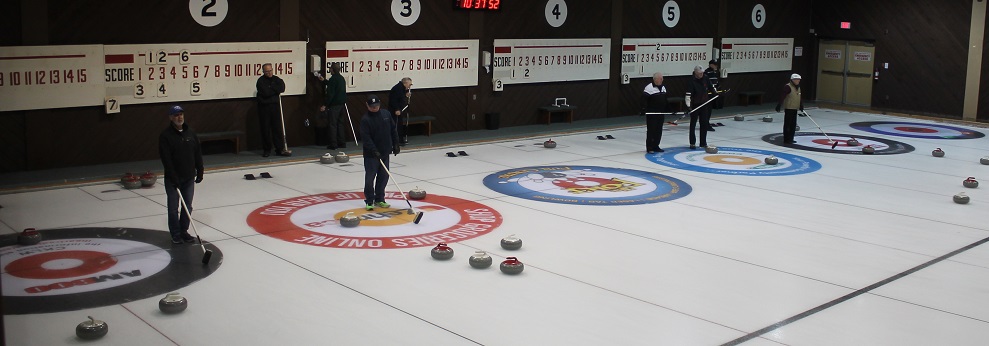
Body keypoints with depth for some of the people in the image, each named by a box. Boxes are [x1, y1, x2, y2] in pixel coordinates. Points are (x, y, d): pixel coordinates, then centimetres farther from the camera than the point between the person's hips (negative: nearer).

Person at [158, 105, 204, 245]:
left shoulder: (191, 133, 6)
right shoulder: (165, 136, -9)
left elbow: (198, 154, 11)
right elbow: (166, 159, -14)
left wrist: (200, 172, 6)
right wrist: (173, 178, -18)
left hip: (189, 178, 4)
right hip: (173, 179, -4)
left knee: (188, 206, 10)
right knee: (173, 208, 3)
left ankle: (184, 231, 22)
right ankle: (175, 234, 13)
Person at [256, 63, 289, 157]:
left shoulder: (276, 79, 10)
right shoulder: (261, 80, -5)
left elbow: (282, 88, -8)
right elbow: (266, 93, -19)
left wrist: (272, 88, -14)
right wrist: (276, 90, -6)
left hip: (275, 106, 4)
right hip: (264, 107, -3)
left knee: (277, 128, 1)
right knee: (265, 129, 1)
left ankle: (280, 149, 4)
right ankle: (267, 150, 10)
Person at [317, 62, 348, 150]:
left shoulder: (333, 79, -15)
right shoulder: (341, 78, 13)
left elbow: (330, 93, -20)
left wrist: (325, 105, -15)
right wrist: (324, 80, 45)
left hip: (334, 104, -8)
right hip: (341, 103, 8)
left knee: (332, 124, -3)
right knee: (340, 123, 14)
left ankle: (333, 144, -3)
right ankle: (342, 143, 17)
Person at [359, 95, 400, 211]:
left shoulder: (386, 114, 5)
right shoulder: (365, 119, -12)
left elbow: (393, 130, 14)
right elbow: (365, 137, -18)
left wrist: (395, 144, 10)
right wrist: (374, 150, -25)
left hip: (385, 152, 5)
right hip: (371, 154, -5)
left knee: (384, 177, 9)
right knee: (370, 177, -2)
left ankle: (379, 200, 21)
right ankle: (369, 201, 8)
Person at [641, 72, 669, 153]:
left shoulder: (663, 87, 14)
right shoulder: (649, 87, -13)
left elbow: (665, 100, 22)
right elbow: (644, 100, -17)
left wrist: (665, 111, 20)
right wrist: (644, 110, -24)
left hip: (660, 113, 8)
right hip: (651, 113, -8)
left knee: (659, 131, 10)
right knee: (651, 130, -5)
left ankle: (655, 146, 19)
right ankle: (649, 148, 0)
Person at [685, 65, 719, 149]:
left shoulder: (705, 80, 1)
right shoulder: (691, 82, -16)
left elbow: (711, 87, 21)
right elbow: (688, 95, -24)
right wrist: (688, 105, -32)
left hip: (704, 105, 5)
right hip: (695, 105, -5)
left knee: (704, 123, 7)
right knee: (693, 124, 2)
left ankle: (703, 142, 16)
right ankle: (692, 143, 9)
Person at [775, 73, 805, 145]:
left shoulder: (798, 87, 15)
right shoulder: (788, 87, -14)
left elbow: (799, 98, 21)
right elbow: (782, 96, -23)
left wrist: (801, 105, 11)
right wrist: (779, 105, -30)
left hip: (794, 109, 9)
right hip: (788, 108, -9)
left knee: (793, 125, 13)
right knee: (787, 124, -7)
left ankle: (790, 139, 22)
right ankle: (786, 140, -5)